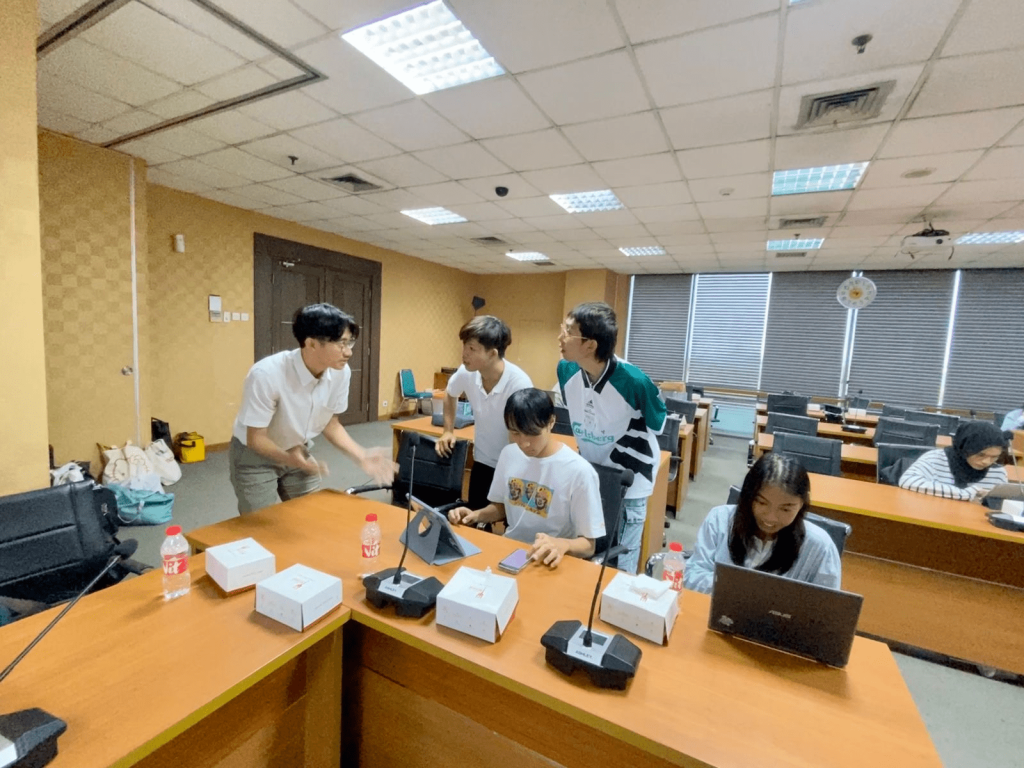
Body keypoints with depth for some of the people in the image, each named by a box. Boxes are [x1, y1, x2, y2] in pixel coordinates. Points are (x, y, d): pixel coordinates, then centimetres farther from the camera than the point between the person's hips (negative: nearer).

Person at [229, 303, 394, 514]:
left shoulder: (341, 372, -19)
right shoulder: (266, 375, -33)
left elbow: (330, 422, -4)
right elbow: (256, 438, -23)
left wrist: (361, 456, -17)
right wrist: (288, 457, -43)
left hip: (299, 453, 5)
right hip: (255, 456, -4)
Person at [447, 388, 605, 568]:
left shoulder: (579, 472, -20)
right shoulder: (509, 454, -1)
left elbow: (588, 545, -12)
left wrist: (563, 544, -32)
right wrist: (476, 515, -6)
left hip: (547, 561, -3)